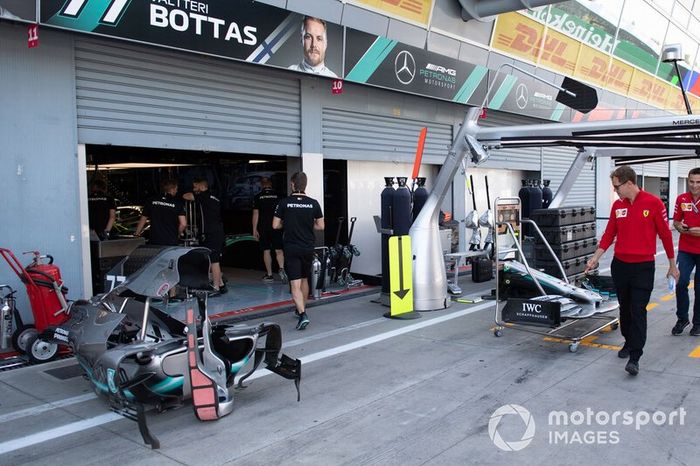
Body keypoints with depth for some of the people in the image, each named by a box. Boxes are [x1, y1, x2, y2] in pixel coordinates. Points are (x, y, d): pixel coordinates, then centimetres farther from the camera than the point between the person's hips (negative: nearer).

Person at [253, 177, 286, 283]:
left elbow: (255, 214, -2)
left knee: (266, 251, 5)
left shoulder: (258, 197, 0)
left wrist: (254, 230, 1)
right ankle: (281, 269, -20)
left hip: (263, 228, -1)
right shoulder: (277, 195, 3)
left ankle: (269, 275, 8)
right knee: (278, 250, 3)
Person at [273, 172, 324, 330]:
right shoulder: (313, 203, -4)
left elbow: (275, 225, -4)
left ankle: (302, 314, -21)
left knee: (295, 284, -5)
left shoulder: (284, 203, -7)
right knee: (304, 279, 22)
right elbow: (321, 226, 0)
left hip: (291, 248, -3)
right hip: (308, 247, 3)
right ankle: (301, 309, 37)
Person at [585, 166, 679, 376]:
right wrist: (595, 258, 3)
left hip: (643, 267, -4)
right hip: (620, 266, 4)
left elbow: (665, 234, -3)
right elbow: (609, 234, 10)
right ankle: (628, 343, 33)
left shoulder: (653, 203, -8)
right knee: (625, 309, 15)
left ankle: (634, 358, -3)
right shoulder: (617, 205, 4)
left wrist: (672, 265, 3)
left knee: (638, 311, -5)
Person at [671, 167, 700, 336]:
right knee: (681, 283, -5)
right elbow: (676, 221, 12)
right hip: (685, 250, 2)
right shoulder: (681, 199, 2)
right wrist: (680, 227, -10)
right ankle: (682, 318, 14)